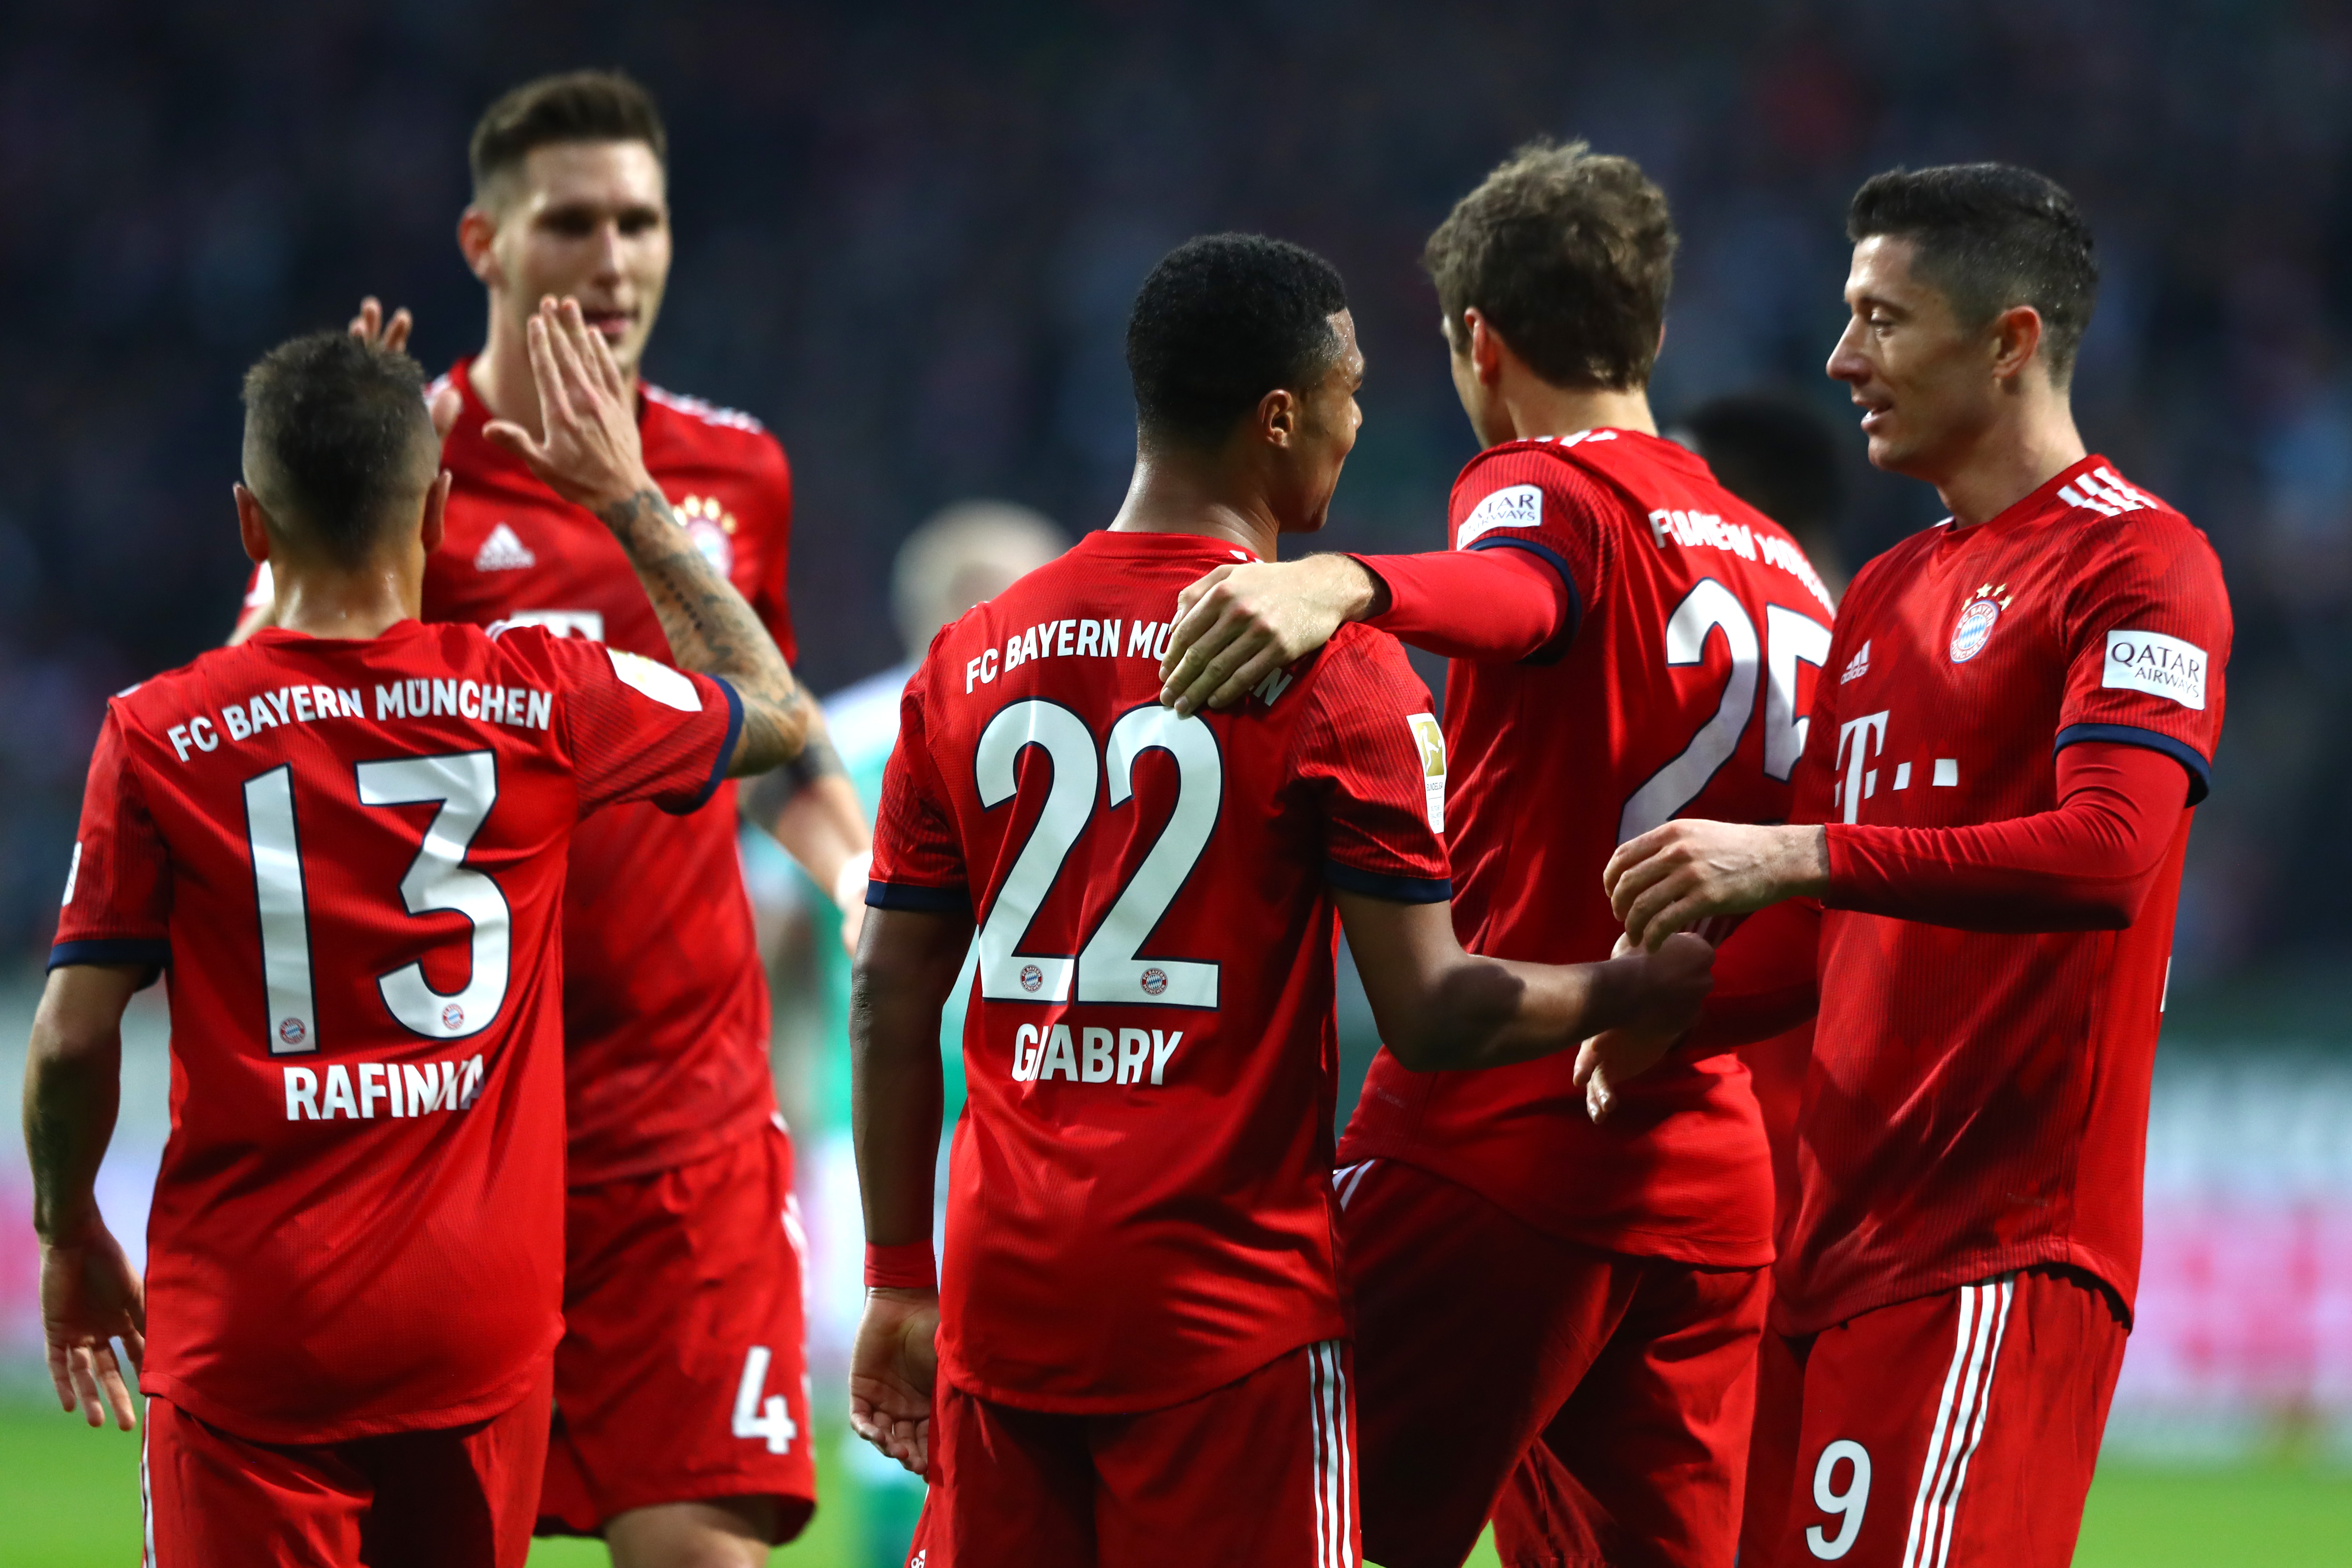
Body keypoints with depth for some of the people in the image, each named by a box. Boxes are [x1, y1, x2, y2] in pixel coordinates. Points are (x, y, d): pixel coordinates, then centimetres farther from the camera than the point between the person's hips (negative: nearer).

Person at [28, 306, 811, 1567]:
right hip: (481, 1322, 2)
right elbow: (780, 715, 18)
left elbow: (73, 1038, -3)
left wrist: (70, 1238, 14)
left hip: (247, 1329, -2)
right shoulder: (543, 704, -1)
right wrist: (632, 502, 25)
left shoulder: (161, 739, -6)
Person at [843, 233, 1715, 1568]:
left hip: (1001, 1298, 5)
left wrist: (901, 1281, 16)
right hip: (1229, 1308, -5)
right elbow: (1430, 1015, -10)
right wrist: (1653, 984, 5)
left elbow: (892, 999, 9)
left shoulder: (973, 658, 8)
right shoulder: (1333, 670, -7)